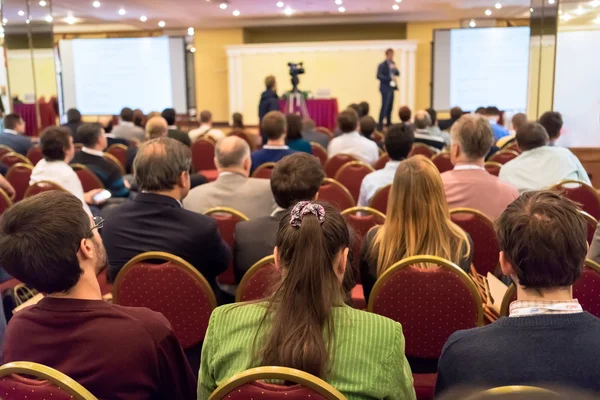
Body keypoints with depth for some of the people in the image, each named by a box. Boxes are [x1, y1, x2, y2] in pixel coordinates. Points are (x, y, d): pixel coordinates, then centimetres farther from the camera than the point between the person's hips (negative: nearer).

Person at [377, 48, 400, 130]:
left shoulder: (393, 64, 14)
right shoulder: (382, 65, -10)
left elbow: (398, 74, 15)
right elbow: (379, 76, -20)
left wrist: (395, 69, -6)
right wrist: (390, 78, -26)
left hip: (391, 88, 7)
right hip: (385, 88, -7)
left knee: (390, 107, 11)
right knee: (385, 106, -11)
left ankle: (388, 123, 22)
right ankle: (380, 125, -8)